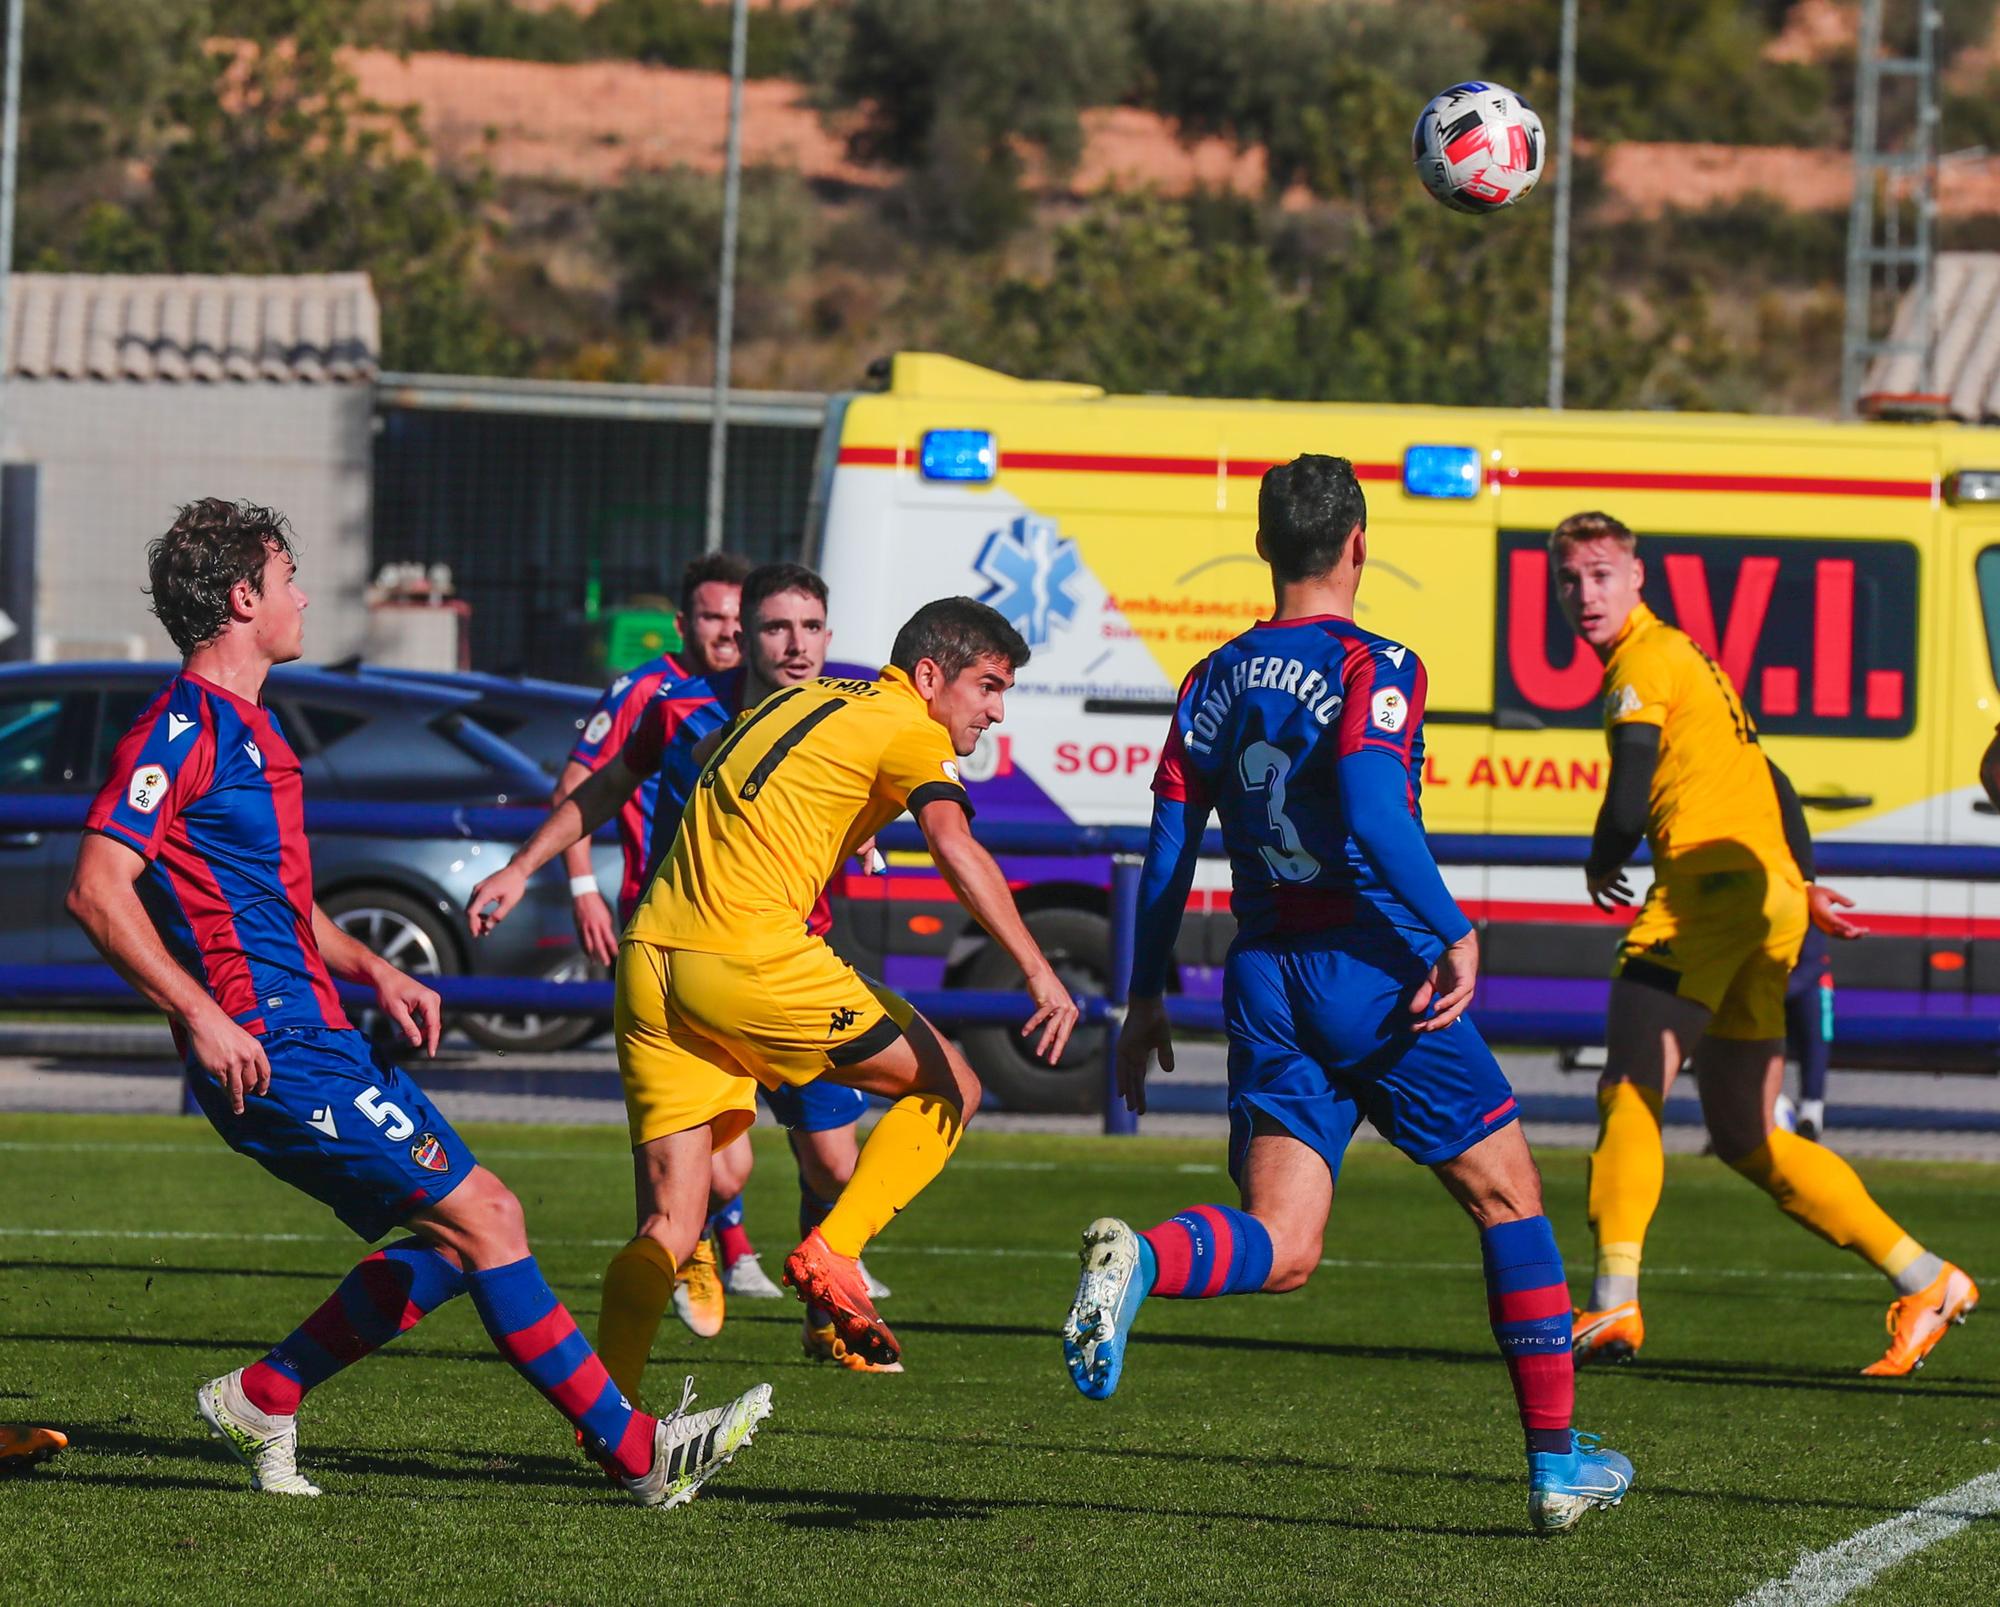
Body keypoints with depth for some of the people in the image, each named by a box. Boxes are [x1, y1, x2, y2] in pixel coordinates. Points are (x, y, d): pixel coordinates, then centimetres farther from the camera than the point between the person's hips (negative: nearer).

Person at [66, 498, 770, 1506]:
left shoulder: (250, 727, 20)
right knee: (480, 1217, -11)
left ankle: (261, 1399, 12)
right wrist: (200, 1014, -27)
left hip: (315, 1035, 10)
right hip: (270, 1048, -10)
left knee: (465, 1229, 8)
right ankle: (638, 1455, -8)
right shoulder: (184, 727, -11)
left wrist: (375, 972, 18)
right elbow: (98, 890, -21)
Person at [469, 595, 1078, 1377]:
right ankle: (831, 1253, -3)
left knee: (669, 1225, 5)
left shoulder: (793, 702, 25)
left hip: (648, 961, 7)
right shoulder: (911, 730, 2)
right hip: (753, 958, -7)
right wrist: (1038, 973, -24)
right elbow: (953, 844, -17)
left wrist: (522, 867, 29)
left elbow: (617, 777, 26)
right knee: (950, 1089, 9)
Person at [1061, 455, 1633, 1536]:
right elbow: (1371, 813, -23)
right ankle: (1557, 1459, 14)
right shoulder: (1373, 669, -7)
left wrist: (1146, 998, 19)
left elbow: (1168, 850, 12)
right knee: (1507, 1199, 12)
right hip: (1373, 970, -5)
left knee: (1280, 1248, -1)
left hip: (1264, 979, 5)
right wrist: (1453, 935, -21)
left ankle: (1139, 1261, -34)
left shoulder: (1214, 684, 11)